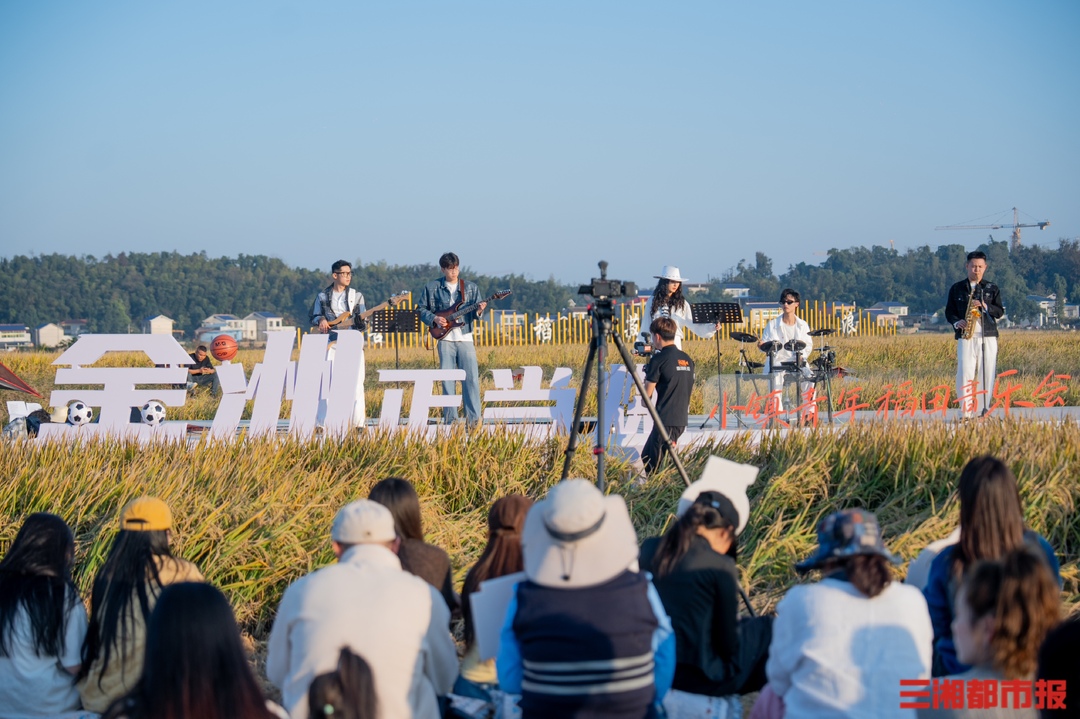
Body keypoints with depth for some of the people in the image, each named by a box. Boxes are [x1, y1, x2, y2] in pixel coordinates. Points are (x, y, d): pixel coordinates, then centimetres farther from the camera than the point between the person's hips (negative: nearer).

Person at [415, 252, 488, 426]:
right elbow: (421, 309, 9)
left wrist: (478, 312, -14)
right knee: (447, 379, 0)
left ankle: (473, 417, -8)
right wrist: (434, 319, -7)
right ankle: (450, 418, 5)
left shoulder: (470, 287, 8)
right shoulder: (432, 287, 5)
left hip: (465, 338, 0)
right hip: (445, 338, 0)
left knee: (471, 377, -8)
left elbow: (474, 312, 9)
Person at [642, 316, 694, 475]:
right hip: (682, 419, 8)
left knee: (654, 466, 1)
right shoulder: (687, 359, 11)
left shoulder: (658, 359, -11)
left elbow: (647, 392, -8)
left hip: (666, 420, -8)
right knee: (646, 457, 18)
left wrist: (648, 378, 12)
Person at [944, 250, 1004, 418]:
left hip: (988, 337, 1)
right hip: (965, 337, -1)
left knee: (987, 374, -2)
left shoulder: (992, 289, 12)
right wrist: (956, 322, -6)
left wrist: (985, 306, -12)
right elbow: (949, 310, 14)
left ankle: (986, 410, 5)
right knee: (964, 374, -10)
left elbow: (1000, 312, 6)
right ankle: (965, 412, -10)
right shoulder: (956, 288, 12)